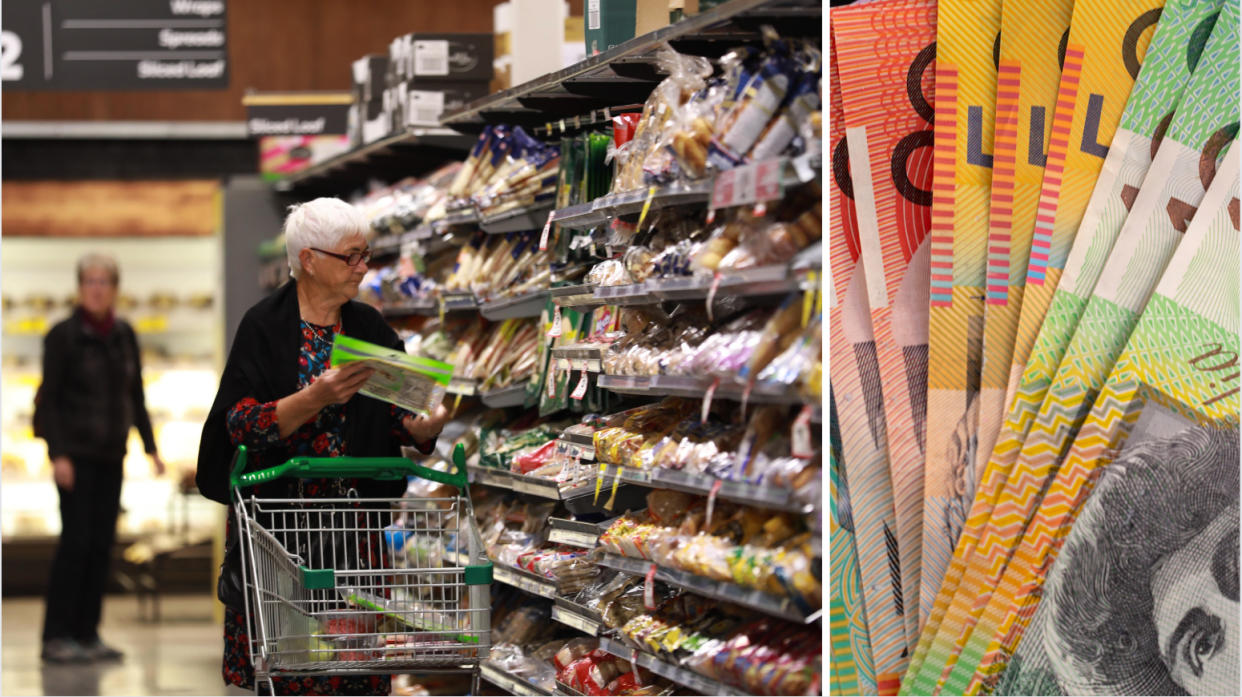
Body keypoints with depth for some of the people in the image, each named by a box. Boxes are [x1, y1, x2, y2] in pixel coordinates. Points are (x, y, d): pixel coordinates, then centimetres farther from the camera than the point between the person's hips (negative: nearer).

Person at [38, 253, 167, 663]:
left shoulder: (124, 336, 8)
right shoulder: (63, 336, -7)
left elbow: (136, 396, 15)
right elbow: (49, 399, -9)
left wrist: (150, 446, 10)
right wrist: (57, 454, -17)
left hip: (111, 453, 6)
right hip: (76, 452, -6)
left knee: (102, 542, 4)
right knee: (76, 539, -10)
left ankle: (87, 634, 9)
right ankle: (56, 637, -6)